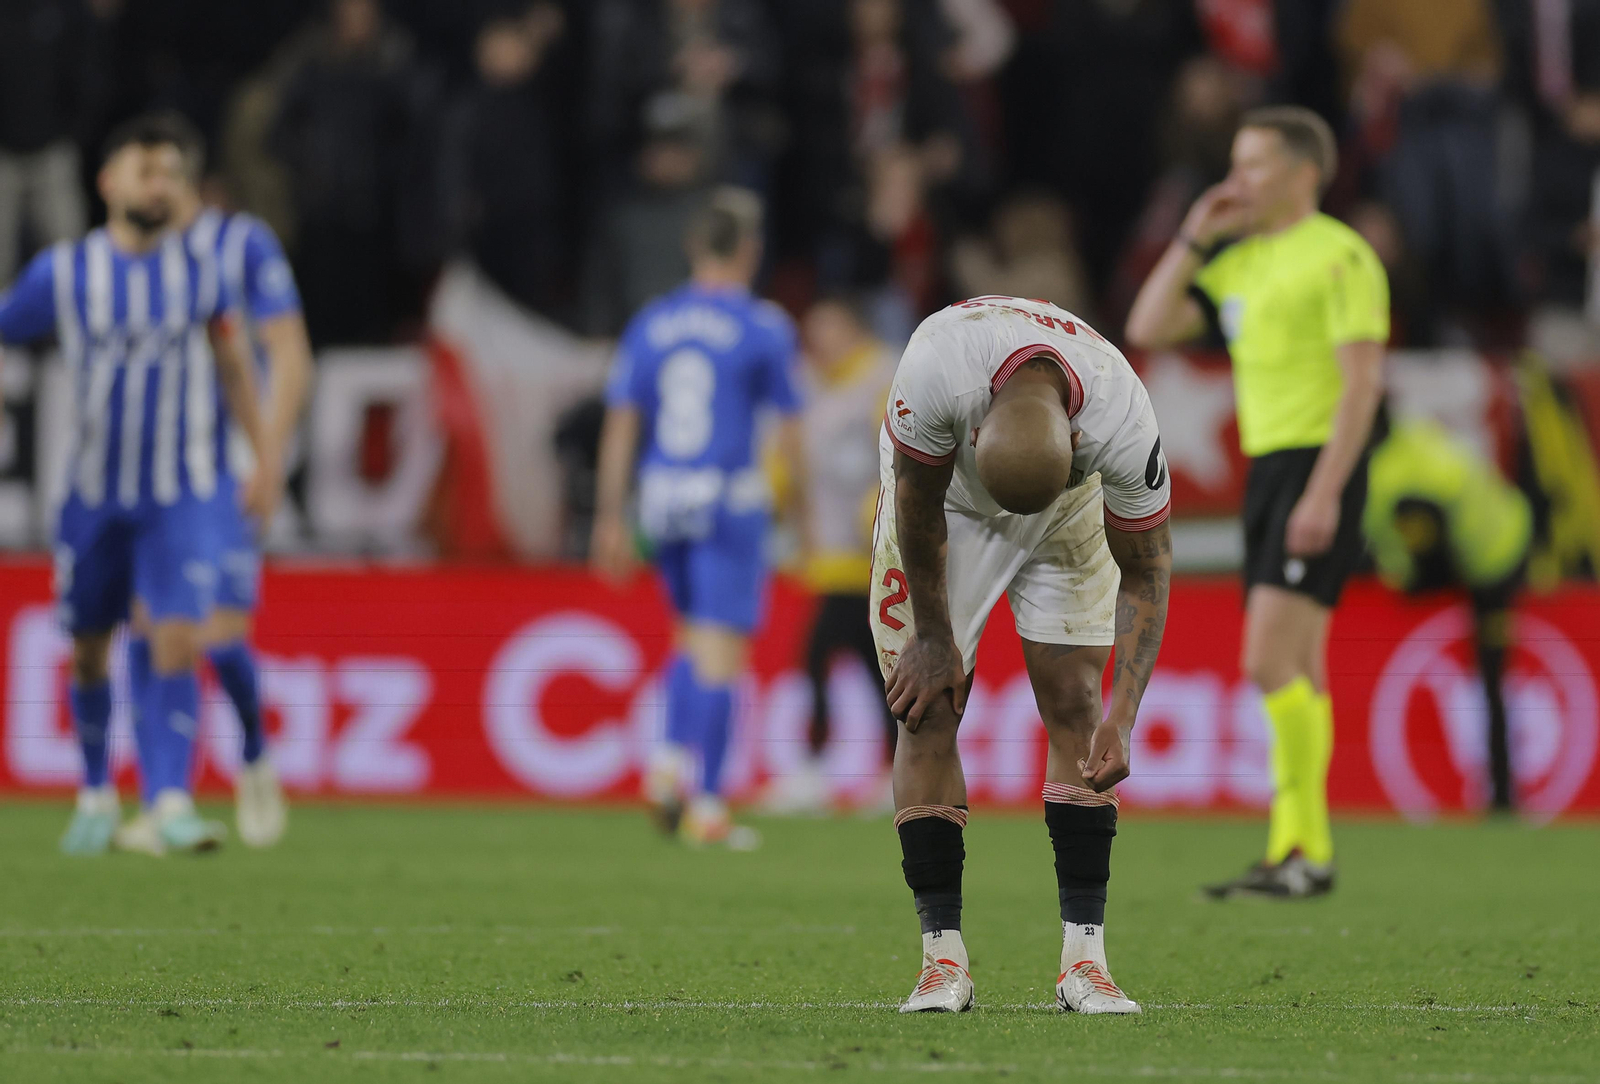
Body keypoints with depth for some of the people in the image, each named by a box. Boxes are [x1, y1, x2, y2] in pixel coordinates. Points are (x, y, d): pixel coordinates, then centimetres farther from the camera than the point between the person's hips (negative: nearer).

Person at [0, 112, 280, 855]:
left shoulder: (197, 269, -1)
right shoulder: (62, 274, -6)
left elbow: (230, 356, 14)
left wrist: (263, 449, 14)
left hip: (181, 495, 0)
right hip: (95, 496, 0)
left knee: (177, 642, -17)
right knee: (88, 653, 10)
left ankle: (166, 807, -23)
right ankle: (96, 794, 32)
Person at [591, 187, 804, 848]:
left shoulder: (649, 325, 7)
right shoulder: (764, 329, -4)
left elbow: (619, 427, 4)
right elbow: (789, 433, -4)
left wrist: (611, 520, 6)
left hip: (660, 501, 5)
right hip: (730, 505, -5)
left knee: (694, 636, 22)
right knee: (719, 651, -3)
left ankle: (671, 761, 5)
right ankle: (706, 805, -6)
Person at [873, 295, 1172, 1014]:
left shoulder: (1123, 424, -39)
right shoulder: (936, 370, -42)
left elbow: (1145, 575, -24)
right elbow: (919, 508, -23)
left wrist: (1123, 718, -31)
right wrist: (931, 636, -11)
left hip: (1070, 510, 0)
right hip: (943, 495, 0)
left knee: (1074, 705, -9)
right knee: (929, 709, -8)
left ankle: (1084, 955, -8)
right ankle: (943, 955, -5)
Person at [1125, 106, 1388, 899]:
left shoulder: (1340, 256, -9)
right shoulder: (1239, 261, 16)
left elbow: (1361, 380, -15)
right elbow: (1148, 330, 13)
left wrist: (1323, 494, -22)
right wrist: (1193, 239, 7)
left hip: (1318, 466, -9)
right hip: (1266, 468, 9)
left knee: (1269, 661, -17)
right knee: (1296, 669, 8)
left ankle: (1303, 850, -14)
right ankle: (1301, 853, 10)